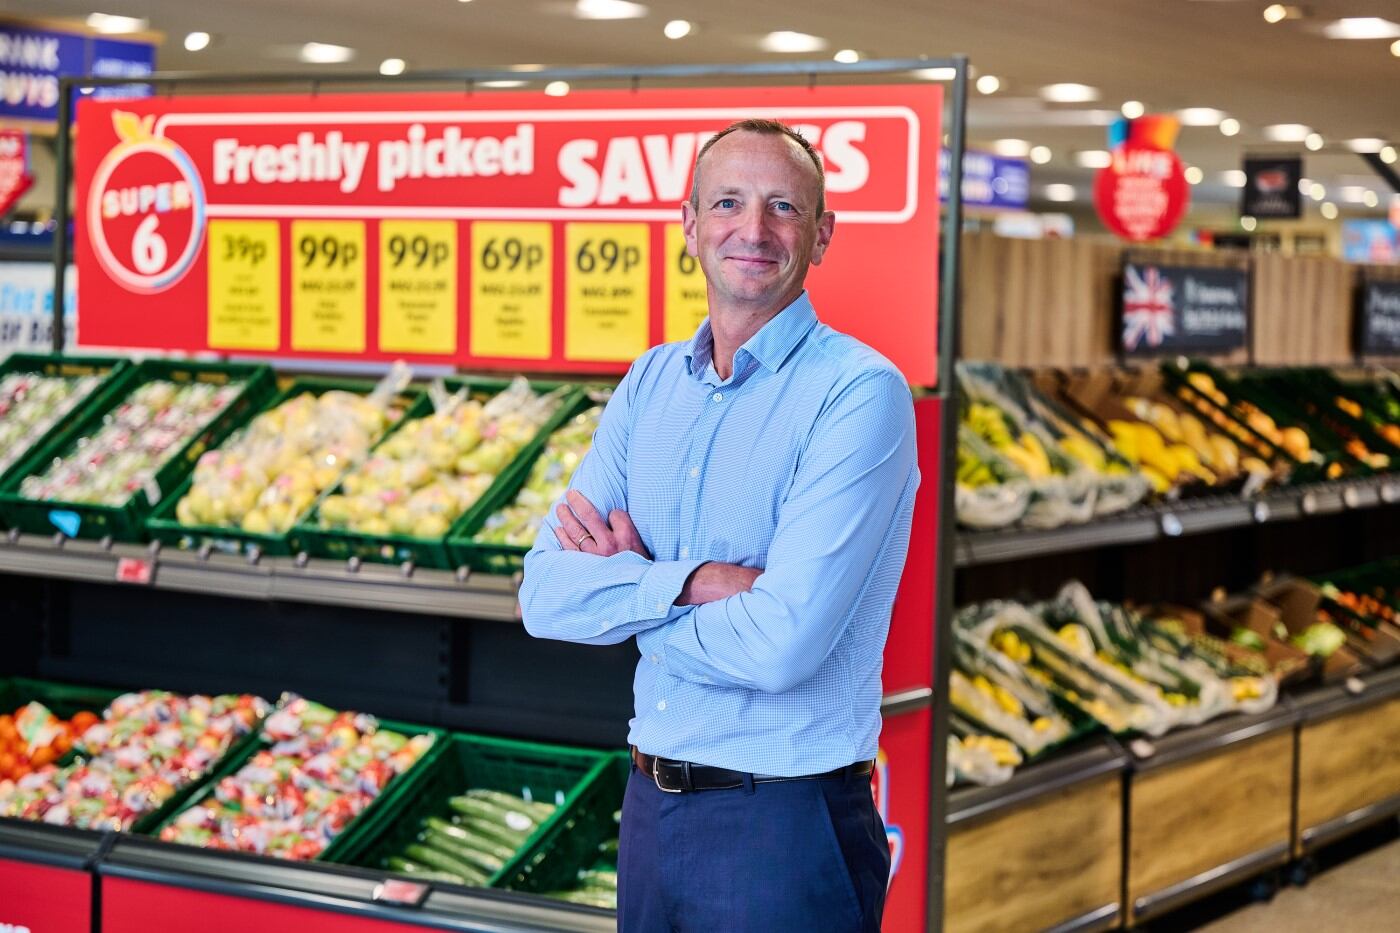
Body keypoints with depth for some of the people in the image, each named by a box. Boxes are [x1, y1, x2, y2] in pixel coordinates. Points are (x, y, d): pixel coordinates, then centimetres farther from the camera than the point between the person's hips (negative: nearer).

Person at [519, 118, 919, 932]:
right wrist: (694, 581, -19)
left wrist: (624, 583, -8)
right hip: (651, 804, 6)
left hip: (784, 829, -6)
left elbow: (781, 644, -24)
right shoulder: (651, 383, 6)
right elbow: (546, 595, -3)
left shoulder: (859, 393, -14)